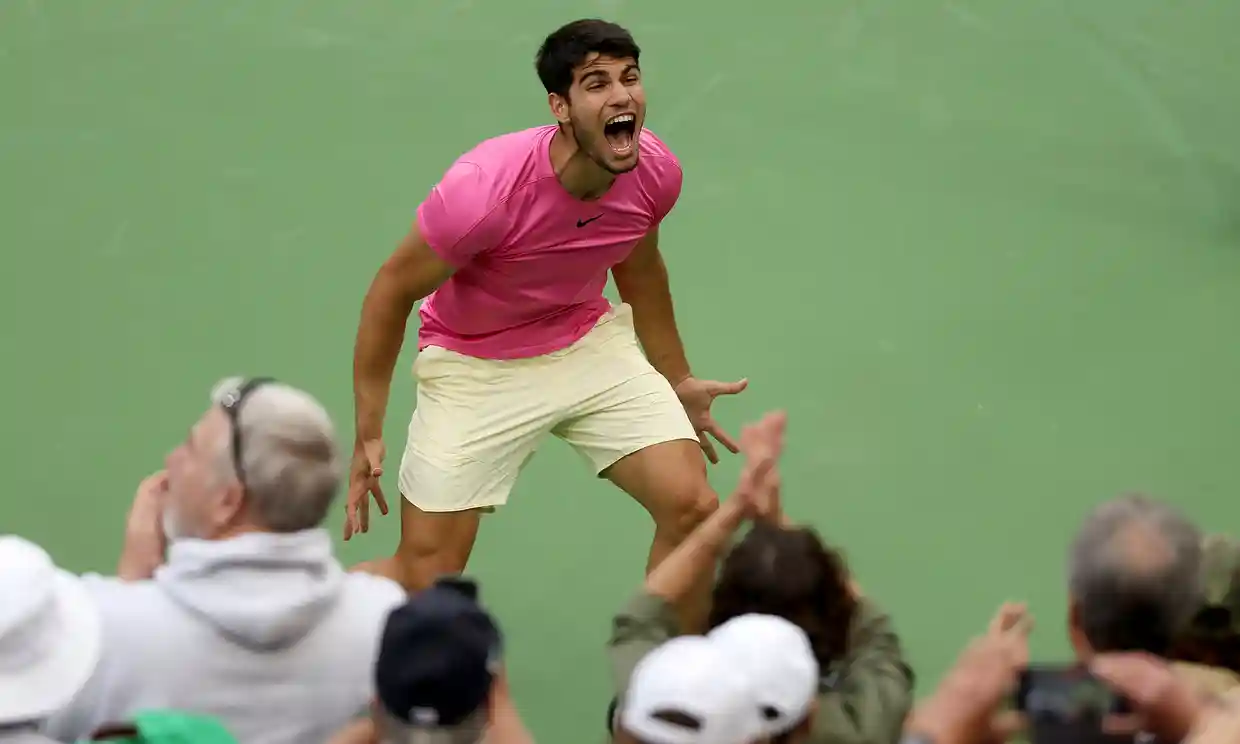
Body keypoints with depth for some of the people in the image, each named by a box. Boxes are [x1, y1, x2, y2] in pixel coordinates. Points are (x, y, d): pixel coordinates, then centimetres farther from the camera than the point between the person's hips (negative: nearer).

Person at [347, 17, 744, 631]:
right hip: (475, 367, -4)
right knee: (425, 583, -6)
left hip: (592, 344, 5)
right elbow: (392, 292, -17)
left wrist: (678, 382, 20)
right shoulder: (483, 189, -31)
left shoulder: (656, 172, -15)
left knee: (692, 507, -13)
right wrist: (368, 437, -14)